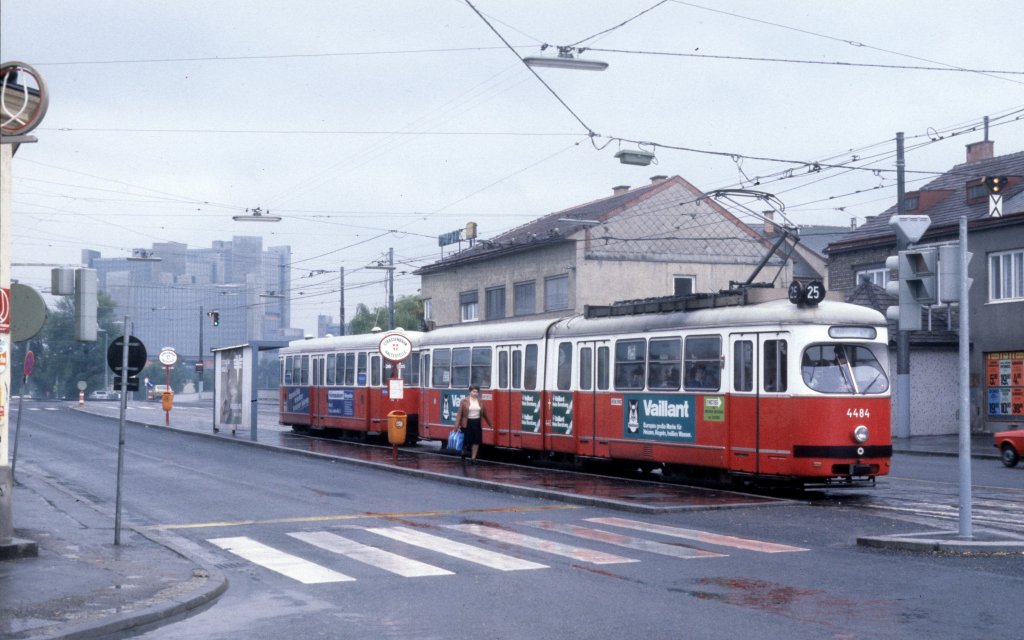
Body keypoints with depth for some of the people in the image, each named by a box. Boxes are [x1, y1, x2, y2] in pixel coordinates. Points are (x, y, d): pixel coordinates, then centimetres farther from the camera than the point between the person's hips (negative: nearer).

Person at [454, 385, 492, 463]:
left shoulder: (480, 402, 7)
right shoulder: (464, 401, -6)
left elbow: (485, 413, 15)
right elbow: (460, 413, -8)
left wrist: (490, 424, 22)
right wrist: (457, 425, -13)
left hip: (477, 424, 4)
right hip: (467, 423, -4)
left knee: (476, 441, 2)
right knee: (466, 440, 2)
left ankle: (473, 458, 11)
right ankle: (463, 453, 29)